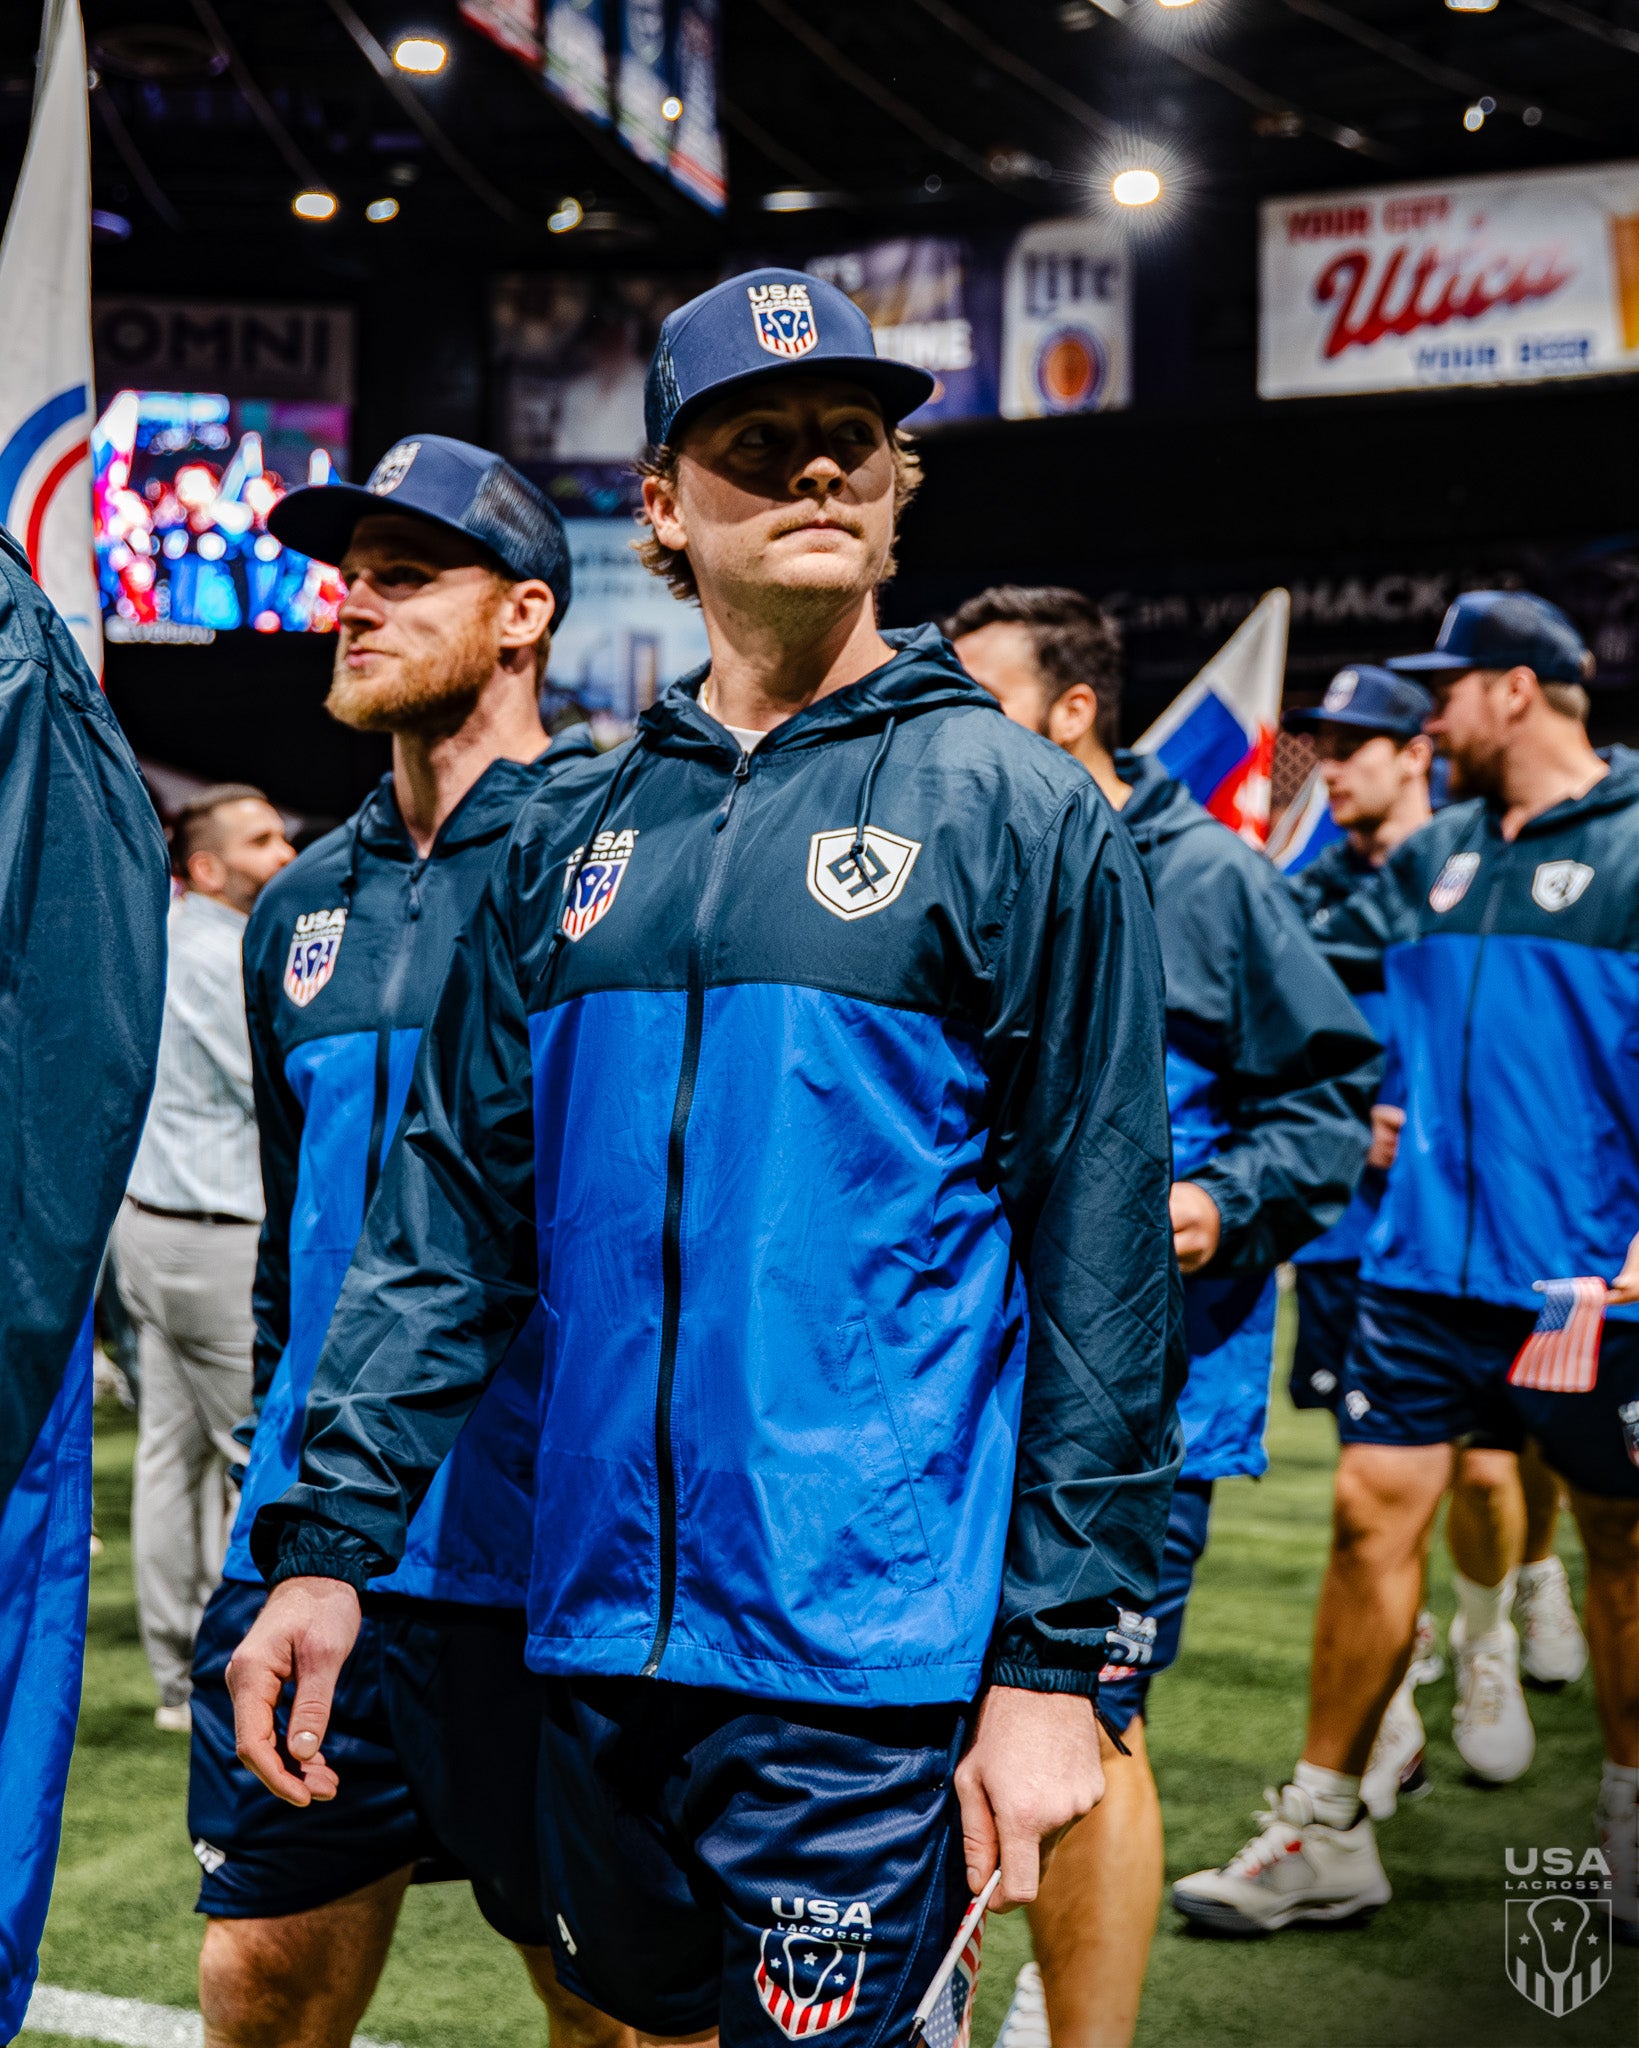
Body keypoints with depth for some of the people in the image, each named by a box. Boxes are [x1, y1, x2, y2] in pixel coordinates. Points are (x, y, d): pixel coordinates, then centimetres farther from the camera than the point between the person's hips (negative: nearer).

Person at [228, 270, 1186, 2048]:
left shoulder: (1013, 809, -4)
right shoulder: (574, 840, 9)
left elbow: (1099, 1250, -6)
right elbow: (449, 1208, 9)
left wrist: (1056, 1655, -9)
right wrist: (327, 1537, 2)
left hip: (866, 1651, -5)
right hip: (597, 1631, 5)